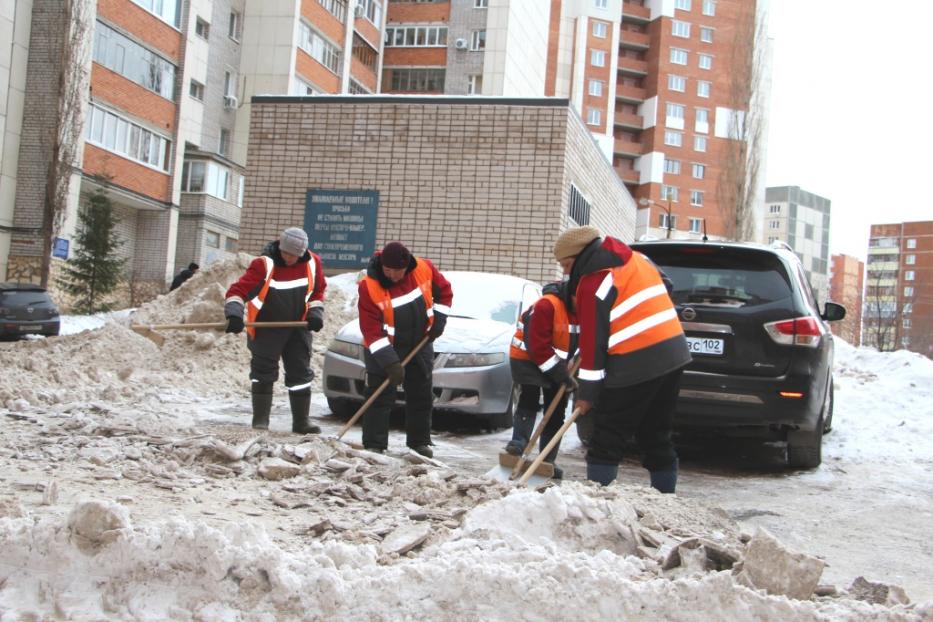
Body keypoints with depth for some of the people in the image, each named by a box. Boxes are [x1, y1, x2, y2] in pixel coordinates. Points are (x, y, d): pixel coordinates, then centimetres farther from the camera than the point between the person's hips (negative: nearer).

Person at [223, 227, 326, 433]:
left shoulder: (312, 263, -6)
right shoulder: (263, 265, -19)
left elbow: (317, 292, 11)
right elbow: (238, 290, -21)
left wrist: (316, 313, -3)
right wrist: (234, 314, -35)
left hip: (298, 327, 4)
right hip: (265, 328, -4)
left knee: (301, 373, 7)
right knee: (264, 373, -1)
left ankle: (301, 421, 16)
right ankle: (260, 420, 8)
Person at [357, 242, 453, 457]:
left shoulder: (424, 269, -15)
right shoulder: (370, 286, -25)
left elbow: (444, 291, 5)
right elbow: (371, 330, -26)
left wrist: (439, 319, -6)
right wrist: (390, 361, -31)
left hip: (420, 344, 4)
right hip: (383, 349, -4)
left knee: (422, 396, 11)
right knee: (379, 397, -5)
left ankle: (419, 441, 23)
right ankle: (374, 445, 1)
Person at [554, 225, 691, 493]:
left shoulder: (593, 283, -11)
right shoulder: (635, 258, 15)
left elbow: (593, 340, -13)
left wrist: (587, 393, -8)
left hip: (636, 364, -9)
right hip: (673, 351, 9)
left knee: (606, 438, -1)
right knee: (656, 435, 16)